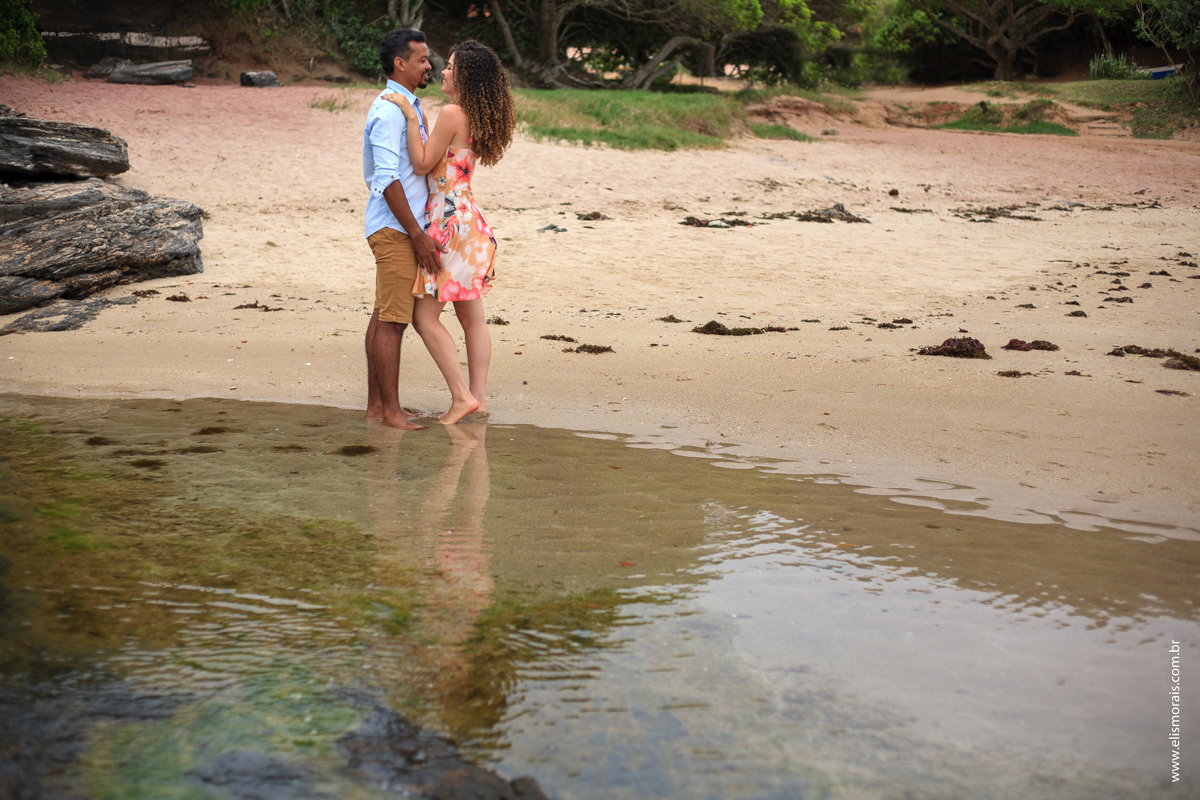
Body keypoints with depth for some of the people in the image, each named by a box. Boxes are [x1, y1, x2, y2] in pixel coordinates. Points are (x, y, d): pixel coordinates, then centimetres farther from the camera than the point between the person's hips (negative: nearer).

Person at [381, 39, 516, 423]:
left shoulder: (452, 113, -15)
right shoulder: (476, 115, 12)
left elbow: (422, 163, -13)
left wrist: (411, 116, -14)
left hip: (449, 219, -9)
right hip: (468, 219, 10)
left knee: (425, 316, -4)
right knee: (472, 318, 11)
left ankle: (462, 397, -4)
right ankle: (479, 397, 15)